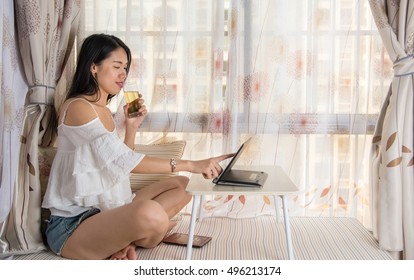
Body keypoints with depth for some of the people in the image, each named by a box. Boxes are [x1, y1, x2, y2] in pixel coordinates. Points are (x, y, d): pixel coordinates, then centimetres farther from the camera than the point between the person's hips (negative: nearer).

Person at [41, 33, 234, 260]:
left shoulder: (104, 111, 13)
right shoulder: (77, 107, -15)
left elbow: (119, 164, 15)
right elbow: (125, 161, -24)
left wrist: (132, 127, 3)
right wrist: (190, 165, -24)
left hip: (106, 209, 10)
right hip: (72, 225, -10)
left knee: (181, 186, 9)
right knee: (151, 214, -38)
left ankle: (125, 239, -7)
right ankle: (135, 239, -3)